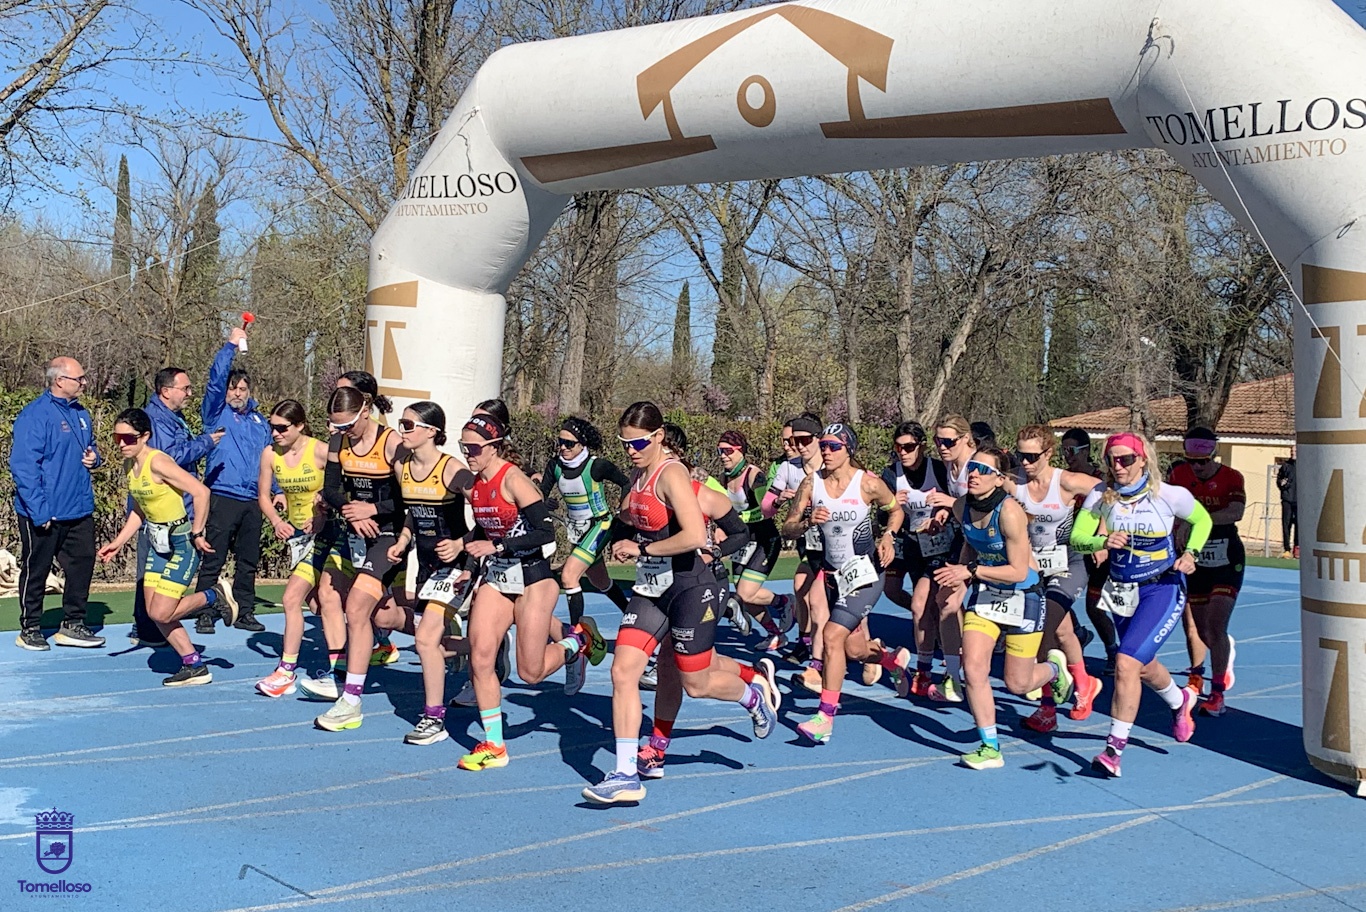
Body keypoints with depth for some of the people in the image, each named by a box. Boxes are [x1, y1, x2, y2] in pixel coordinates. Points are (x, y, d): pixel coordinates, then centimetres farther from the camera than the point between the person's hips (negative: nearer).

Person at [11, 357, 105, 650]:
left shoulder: (81, 414, 10)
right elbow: (23, 467, -19)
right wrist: (39, 512, -22)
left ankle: (73, 625, 22)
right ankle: (29, 630, 19)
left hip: (79, 511, 7)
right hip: (44, 515, -7)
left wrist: (94, 458, 1)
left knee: (82, 565, 9)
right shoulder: (34, 415, -14)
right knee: (36, 571, 7)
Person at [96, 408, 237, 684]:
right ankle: (195, 667, 17)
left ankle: (215, 596, 13)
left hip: (183, 540, -9)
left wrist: (197, 534, -22)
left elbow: (201, 492, -27)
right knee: (154, 613, 6)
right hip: (159, 540, 9)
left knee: (161, 613, -11)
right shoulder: (129, 465, 6)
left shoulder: (157, 462, -22)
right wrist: (118, 543, 12)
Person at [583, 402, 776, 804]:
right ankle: (626, 774, 3)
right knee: (623, 672, -4)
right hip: (650, 588, 8)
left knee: (696, 685, 6)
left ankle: (753, 693, 38)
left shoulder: (672, 474, -19)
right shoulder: (638, 476, 7)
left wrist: (642, 549, -19)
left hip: (690, 588, -8)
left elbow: (695, 537, -31)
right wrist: (623, 536, 4)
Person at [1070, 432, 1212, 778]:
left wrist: (1190, 553, -12)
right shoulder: (1101, 495, -9)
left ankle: (1114, 748, -11)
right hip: (1121, 590, 5)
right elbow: (1077, 537, -12)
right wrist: (1103, 541, -32)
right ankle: (1180, 702, 56)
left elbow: (1203, 520, 4)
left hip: (1163, 589, -5)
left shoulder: (1170, 495, -15)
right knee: (1143, 666, 22)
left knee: (1126, 664, -20)